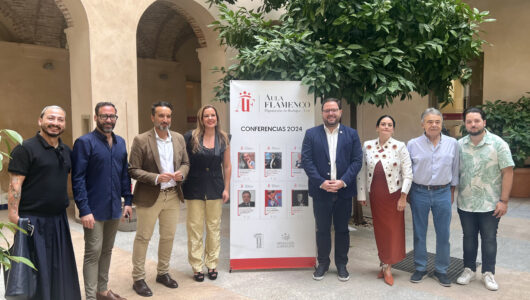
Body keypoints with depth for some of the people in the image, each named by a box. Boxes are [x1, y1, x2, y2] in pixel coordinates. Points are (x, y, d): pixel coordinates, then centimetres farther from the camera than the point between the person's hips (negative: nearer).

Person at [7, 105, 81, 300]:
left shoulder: (66, 151, 10)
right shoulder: (25, 149, -10)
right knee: (36, 271, 4)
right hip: (33, 220, -6)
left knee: (60, 267, 16)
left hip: (59, 219, 6)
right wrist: (14, 218, -18)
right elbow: (14, 186, -13)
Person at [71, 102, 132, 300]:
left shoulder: (120, 142, 9)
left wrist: (128, 200, 7)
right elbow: (78, 179, -13)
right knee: (93, 253, 2)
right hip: (94, 210, -6)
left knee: (107, 251, 16)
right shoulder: (84, 142, -9)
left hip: (114, 208, 6)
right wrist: (84, 210, -17)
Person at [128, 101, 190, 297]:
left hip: (173, 195, 5)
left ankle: (163, 273, 31)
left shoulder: (179, 138, 5)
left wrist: (181, 173, -10)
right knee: (143, 237, 6)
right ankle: (138, 279, 19)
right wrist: (156, 178, -23)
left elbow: (185, 162, 13)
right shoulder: (141, 140, -10)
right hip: (149, 196, -5)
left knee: (168, 236, 14)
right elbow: (133, 170, -11)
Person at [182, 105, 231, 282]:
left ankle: (212, 264, 22)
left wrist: (226, 188, 3)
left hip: (215, 189, 2)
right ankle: (197, 267, 16)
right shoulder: (191, 137, -4)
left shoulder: (223, 138, 4)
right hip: (194, 189, -2)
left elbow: (227, 166, 7)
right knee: (195, 228, 3)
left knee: (214, 227, 9)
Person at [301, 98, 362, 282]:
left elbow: (357, 160, -1)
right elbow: (306, 160, -4)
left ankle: (341, 264, 27)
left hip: (344, 191, 1)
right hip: (320, 191, 0)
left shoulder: (351, 134, 5)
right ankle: (323, 263, 26)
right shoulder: (311, 134, 2)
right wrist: (321, 182, -14)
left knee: (342, 230, 12)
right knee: (322, 230, 10)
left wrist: (343, 181, -13)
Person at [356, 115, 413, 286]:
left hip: (394, 195, -2)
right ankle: (384, 264, 26)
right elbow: (362, 171, 5)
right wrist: (361, 195, 4)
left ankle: (387, 267, 15)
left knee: (393, 230, 3)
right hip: (375, 196, 3)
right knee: (379, 230, 10)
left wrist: (403, 196, -11)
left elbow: (408, 174, -7)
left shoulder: (400, 147, -6)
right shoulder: (367, 146, 1)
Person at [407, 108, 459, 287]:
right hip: (419, 193, -1)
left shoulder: (452, 143, 2)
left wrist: (452, 190, 12)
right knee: (419, 233, 9)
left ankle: (441, 270, 23)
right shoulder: (412, 144, -2)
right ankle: (420, 268, 25)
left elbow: (454, 169, 11)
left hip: (443, 193, 1)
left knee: (443, 234, 7)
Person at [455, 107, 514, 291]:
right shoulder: (459, 145, 0)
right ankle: (469, 269, 30)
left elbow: (507, 172, -9)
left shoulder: (498, 144, -9)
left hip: (490, 204, -2)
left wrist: (504, 200, -12)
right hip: (465, 203, 2)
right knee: (469, 238, 15)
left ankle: (488, 273, 26)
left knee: (489, 239, 10)